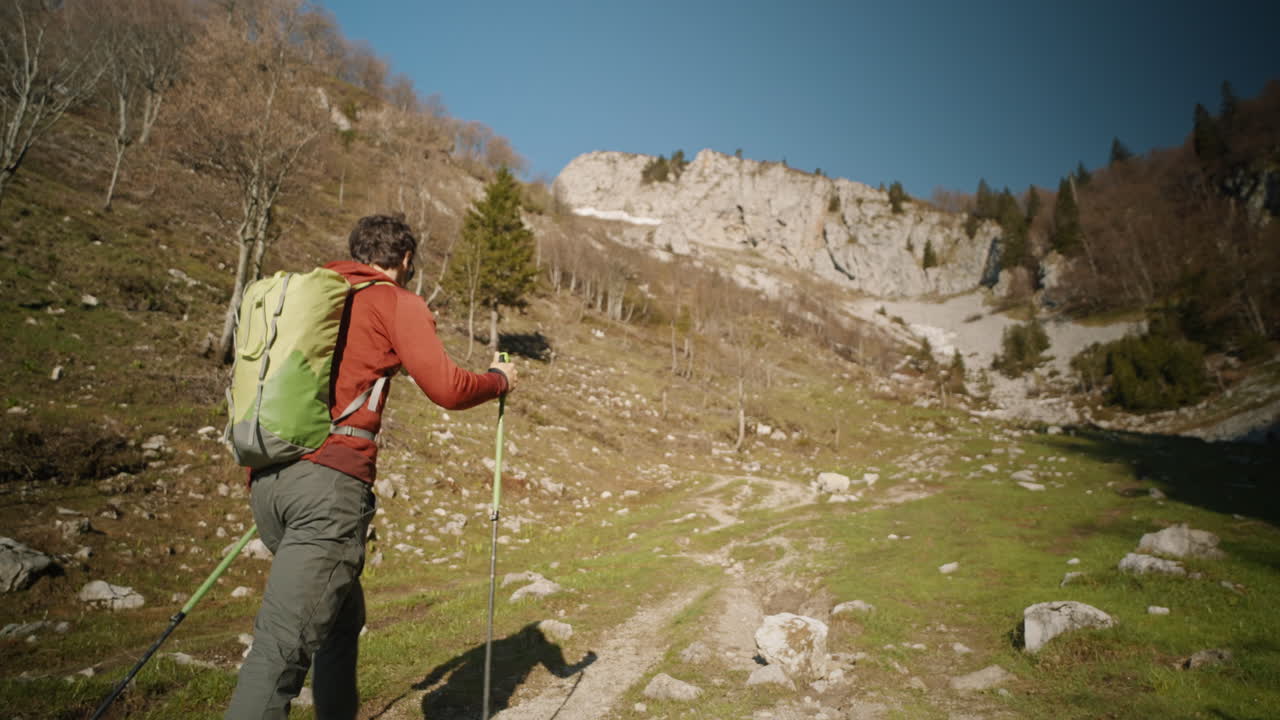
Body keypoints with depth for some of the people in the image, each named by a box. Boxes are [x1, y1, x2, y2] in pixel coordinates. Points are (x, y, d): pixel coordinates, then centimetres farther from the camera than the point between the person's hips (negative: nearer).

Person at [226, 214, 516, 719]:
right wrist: (500, 379, 13)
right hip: (331, 482, -8)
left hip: (266, 480, 8)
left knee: (343, 615, 22)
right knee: (284, 644, -13)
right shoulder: (397, 302, 4)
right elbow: (447, 388, -7)